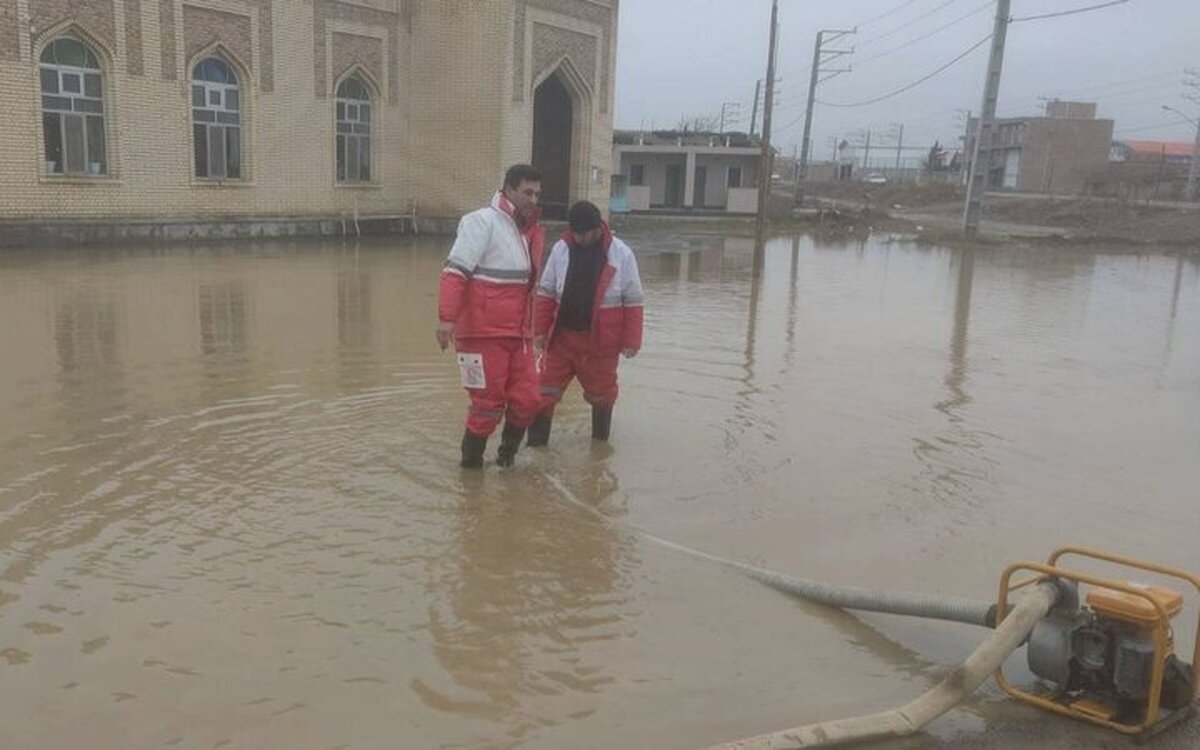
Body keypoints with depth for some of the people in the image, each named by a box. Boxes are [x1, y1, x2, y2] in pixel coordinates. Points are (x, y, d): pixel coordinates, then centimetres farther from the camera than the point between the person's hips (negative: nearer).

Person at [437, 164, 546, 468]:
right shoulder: (482, 222, -10)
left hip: (518, 333, 7)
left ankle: (507, 452, 27)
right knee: (489, 403, 0)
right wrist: (447, 318, -26)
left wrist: (534, 328, 24)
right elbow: (455, 272, -17)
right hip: (483, 332, -7)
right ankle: (472, 460, 20)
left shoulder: (530, 231, 14)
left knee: (527, 398, 4)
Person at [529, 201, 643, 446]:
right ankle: (536, 442, 11)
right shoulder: (561, 249, -2)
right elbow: (546, 294, 6)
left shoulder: (622, 255, -8)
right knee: (545, 390, 1)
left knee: (601, 393, 13)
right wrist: (540, 330, 1)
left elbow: (633, 302, -4)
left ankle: (600, 441, 34)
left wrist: (631, 340, -7)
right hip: (562, 336, 2)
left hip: (601, 341, -2)